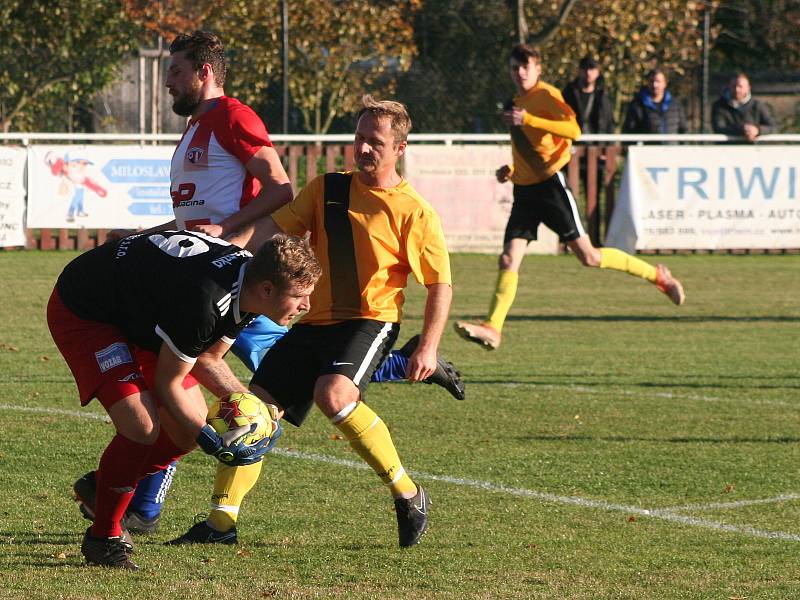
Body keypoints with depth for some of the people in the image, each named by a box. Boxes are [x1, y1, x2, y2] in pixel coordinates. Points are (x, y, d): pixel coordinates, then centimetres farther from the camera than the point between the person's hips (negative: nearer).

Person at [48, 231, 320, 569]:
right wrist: (210, 441, -22)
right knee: (142, 426, -23)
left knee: (188, 430, 6)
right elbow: (167, 383, -23)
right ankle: (103, 539, -3)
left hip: (138, 318, 9)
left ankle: (103, 487, 28)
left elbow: (207, 358, 7)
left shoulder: (247, 281, -9)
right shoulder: (203, 301, -37)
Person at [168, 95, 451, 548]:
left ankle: (409, 495, -17)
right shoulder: (326, 191, 10)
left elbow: (441, 285, 0)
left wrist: (428, 347, -9)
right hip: (312, 322, 6)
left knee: (334, 395, -32)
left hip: (370, 320, -6)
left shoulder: (415, 212, -3)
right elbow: (274, 225, 2)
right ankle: (222, 521, 2)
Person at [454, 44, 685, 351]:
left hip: (551, 185, -7)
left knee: (588, 256, -4)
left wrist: (527, 120, -26)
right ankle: (492, 328, -15)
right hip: (525, 190, 7)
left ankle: (658, 276, 10)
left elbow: (573, 130, -23)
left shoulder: (546, 95, -7)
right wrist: (512, 170, 16)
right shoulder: (518, 103, 19)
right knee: (508, 259, -7)